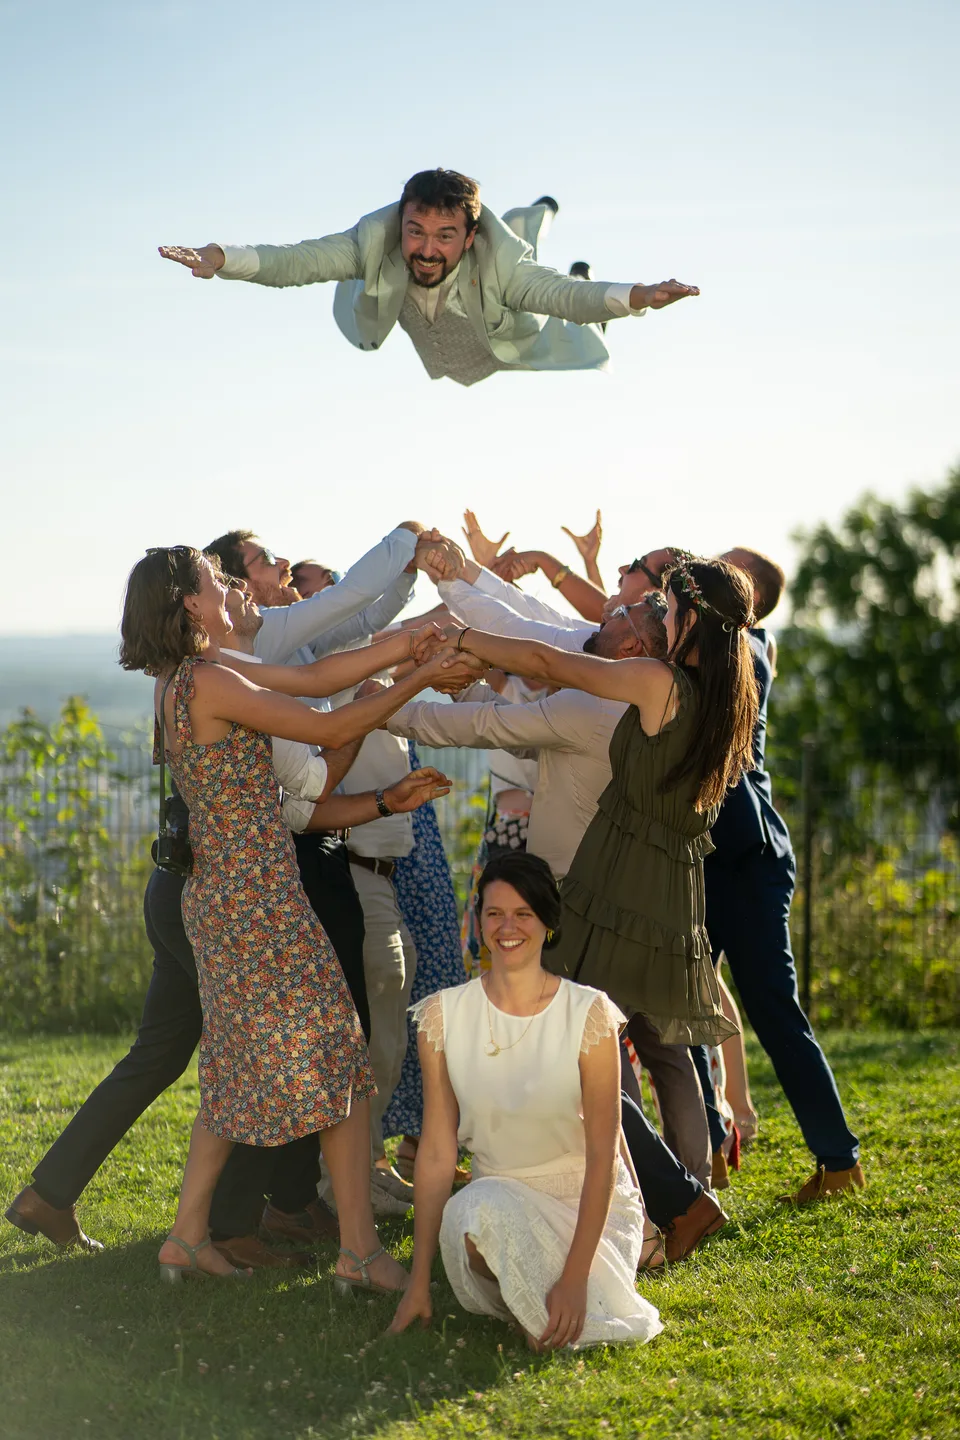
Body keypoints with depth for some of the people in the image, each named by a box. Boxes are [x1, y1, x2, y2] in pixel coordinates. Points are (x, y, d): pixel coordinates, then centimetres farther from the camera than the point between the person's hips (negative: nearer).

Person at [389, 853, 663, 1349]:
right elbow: (436, 1152, -3)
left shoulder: (589, 1014, -11)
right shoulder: (444, 1015, -4)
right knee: (487, 1206, -35)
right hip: (497, 1195, 1)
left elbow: (602, 1154, -12)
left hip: (587, 1202, -1)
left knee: (578, 1324, -28)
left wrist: (575, 1276, -21)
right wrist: (418, 1284, -6)